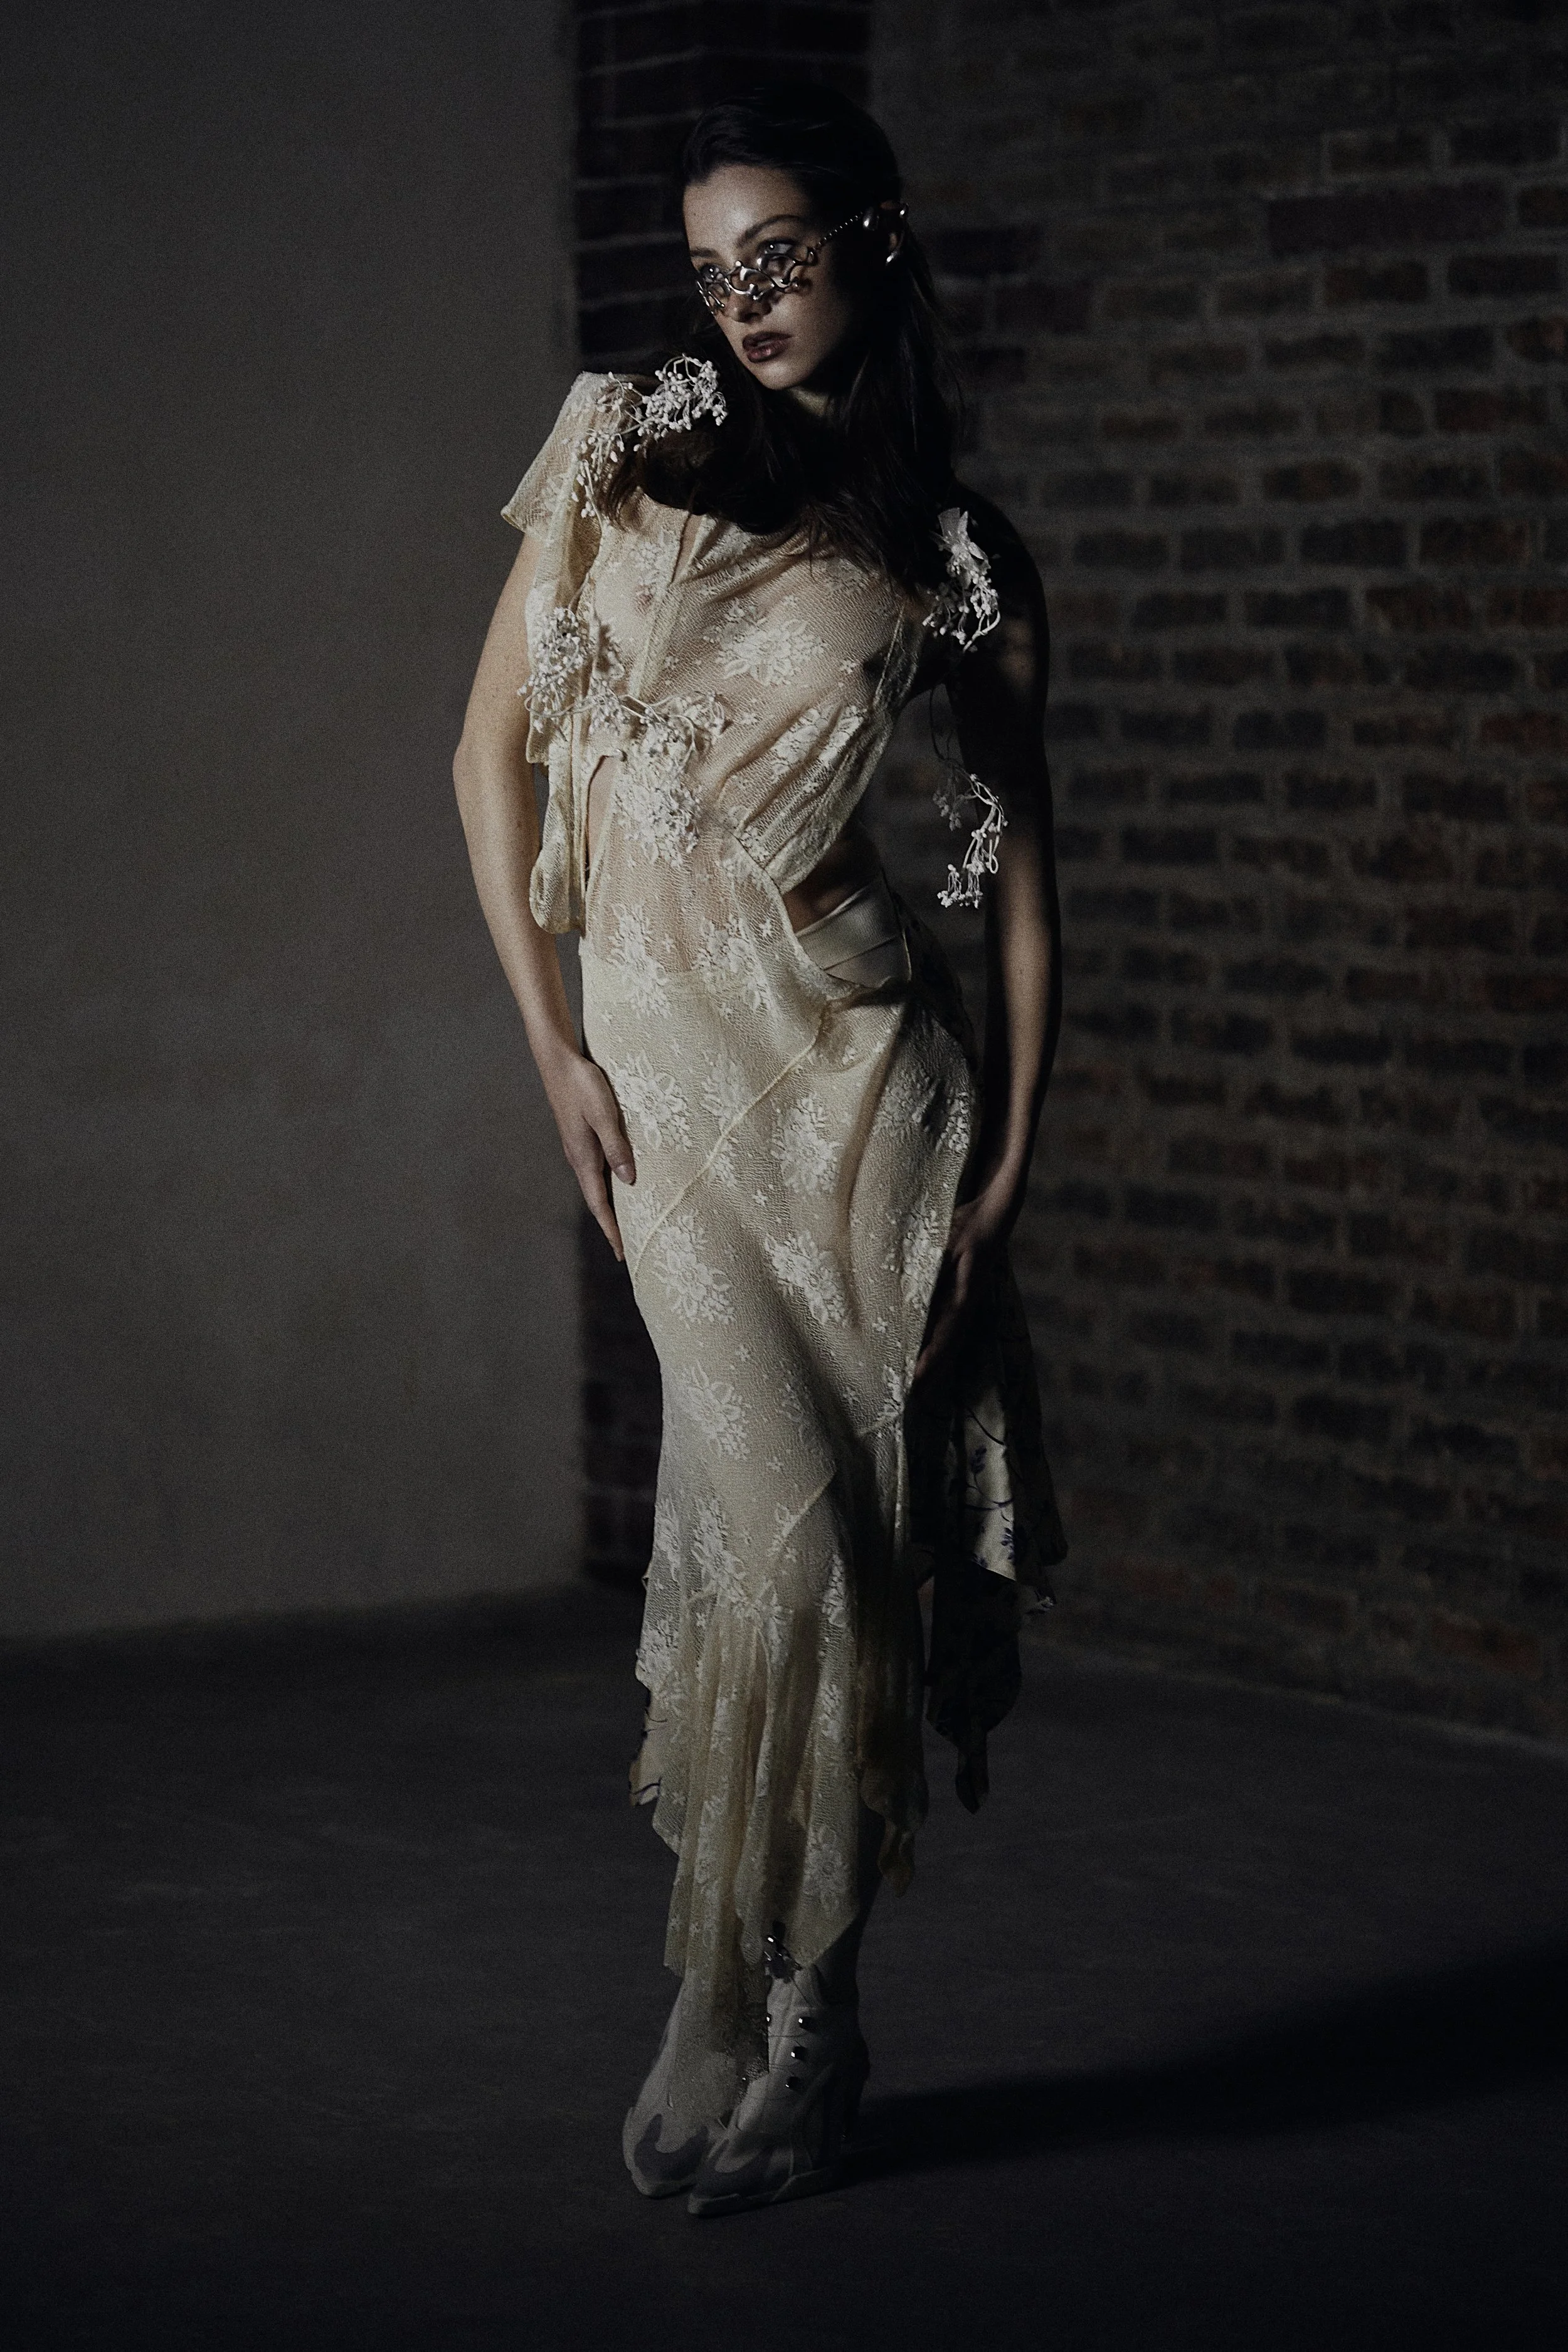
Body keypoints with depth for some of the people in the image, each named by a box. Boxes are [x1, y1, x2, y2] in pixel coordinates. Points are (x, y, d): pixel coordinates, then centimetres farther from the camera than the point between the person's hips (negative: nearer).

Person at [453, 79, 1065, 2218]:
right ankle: (776, 2023, 10)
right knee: (786, 1529, -7)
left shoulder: (961, 560, 5)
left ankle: (771, 2023, 16)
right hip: (666, 1055, 0)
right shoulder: (622, 450, 5)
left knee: (853, 1538, 0)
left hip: (868, 1056, 0)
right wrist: (551, 1041, 0)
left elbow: (1024, 876, 6)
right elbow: (493, 750, 7)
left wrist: (1010, 1161, -2)